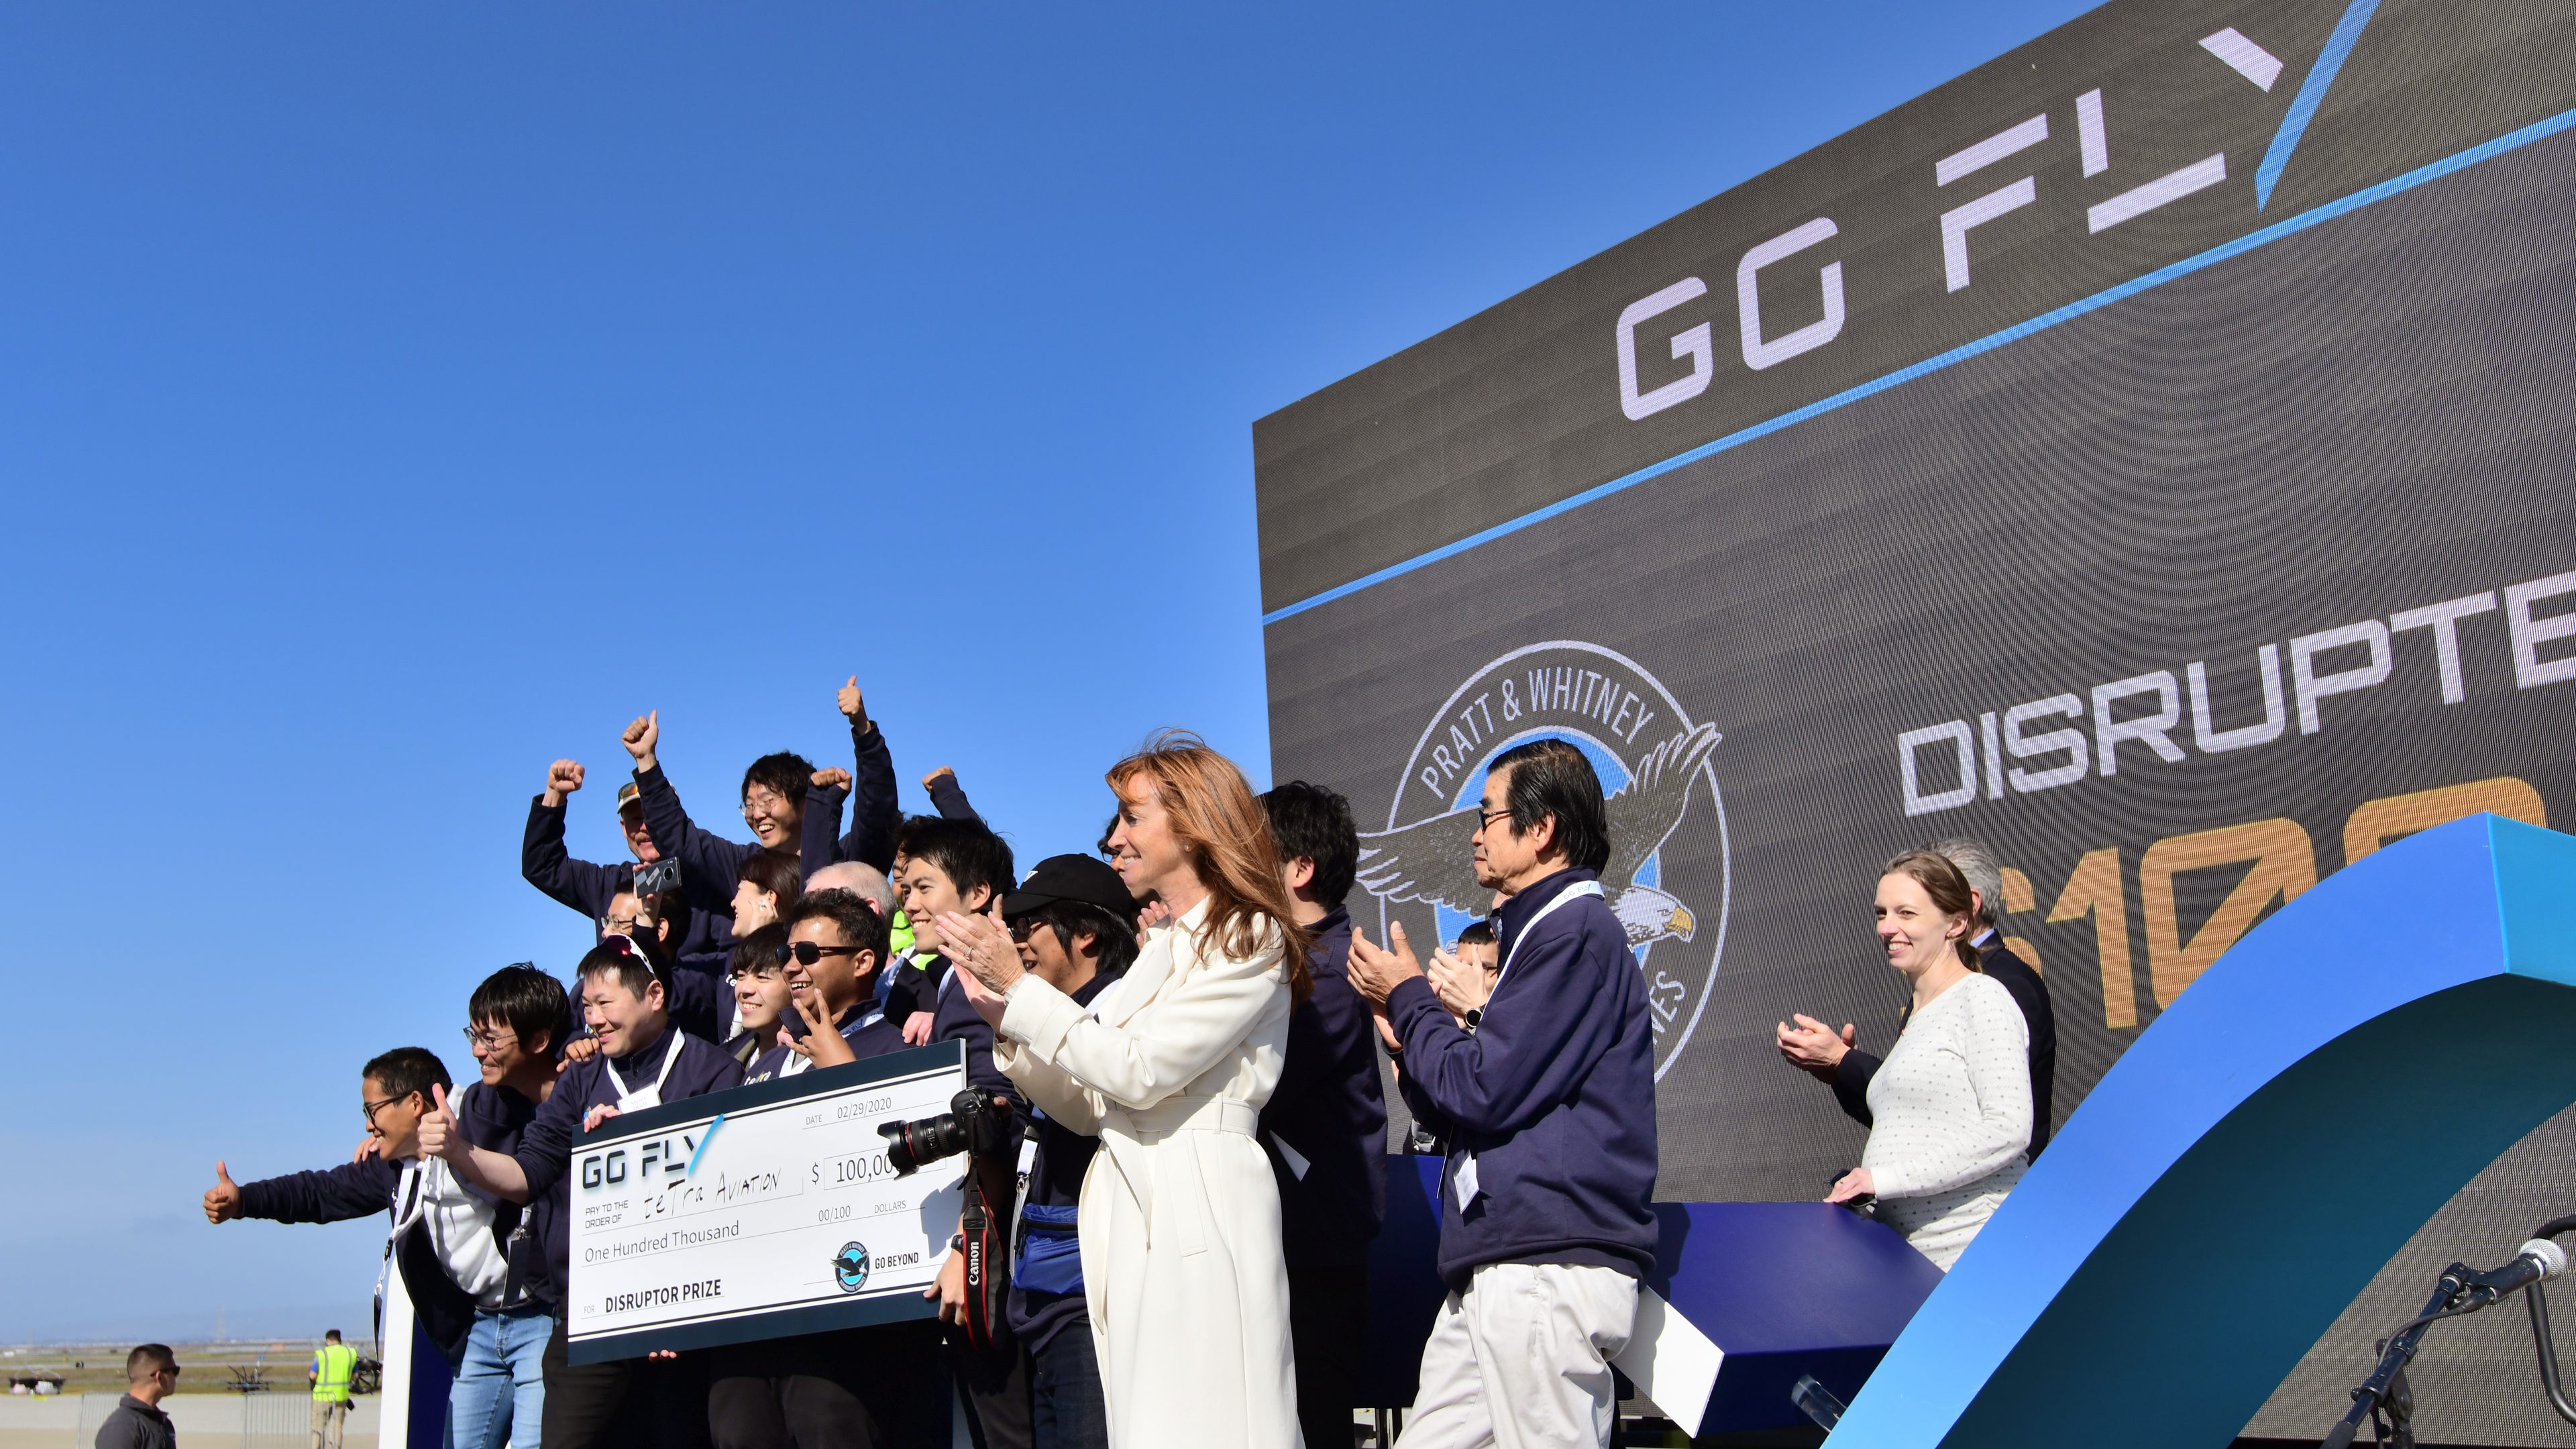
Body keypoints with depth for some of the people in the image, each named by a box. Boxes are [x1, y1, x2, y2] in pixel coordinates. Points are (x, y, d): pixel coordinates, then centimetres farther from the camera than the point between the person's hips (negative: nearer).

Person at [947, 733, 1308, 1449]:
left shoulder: (1249, 939, -4)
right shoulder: (1160, 949, 20)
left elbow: (1140, 1071, -14)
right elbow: (1091, 1107, 16)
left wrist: (1020, 985, -9)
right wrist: (1000, 1015, 6)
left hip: (1201, 1213, -8)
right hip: (1131, 1216, 8)